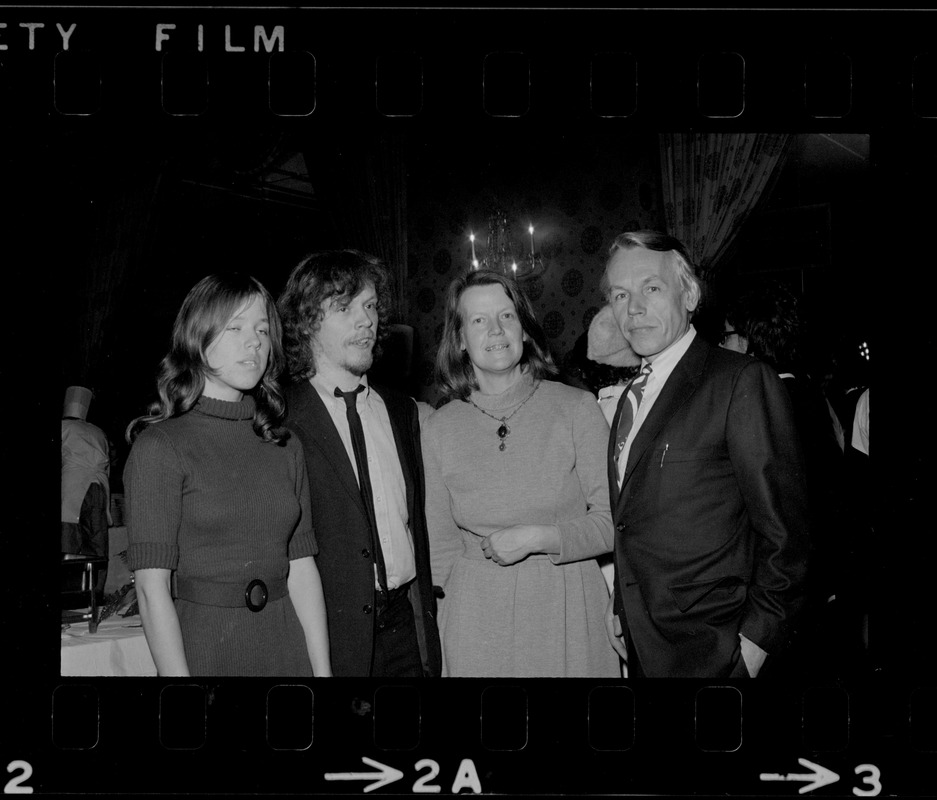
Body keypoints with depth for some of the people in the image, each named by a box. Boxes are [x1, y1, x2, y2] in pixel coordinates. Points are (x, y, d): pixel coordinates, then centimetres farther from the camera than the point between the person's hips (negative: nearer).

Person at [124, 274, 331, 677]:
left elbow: (302, 568, 2)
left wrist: (323, 670, -2)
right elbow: (152, 587, -13)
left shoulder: (286, 449, 5)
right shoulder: (160, 447, -9)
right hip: (202, 648, -4)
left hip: (286, 645, 4)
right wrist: (178, 674, -18)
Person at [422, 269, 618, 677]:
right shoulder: (439, 429, 1)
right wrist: (440, 650, 5)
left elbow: (614, 521, -4)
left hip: (568, 610, -1)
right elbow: (441, 545, 6)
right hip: (477, 619, 1)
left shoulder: (577, 407, -6)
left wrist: (537, 539, -16)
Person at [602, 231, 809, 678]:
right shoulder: (631, 395, 10)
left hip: (711, 653, -6)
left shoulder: (743, 382, -13)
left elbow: (784, 531, -14)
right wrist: (617, 605, 6)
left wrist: (756, 641, -14)